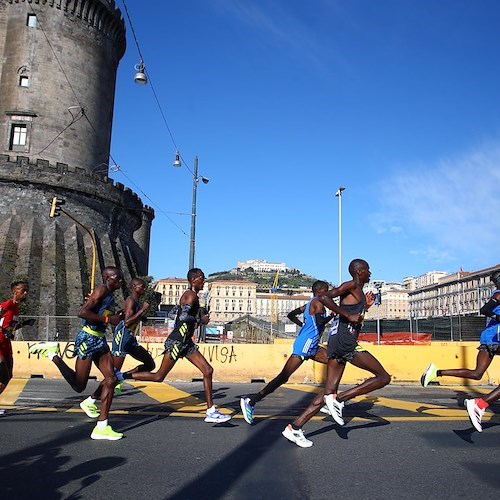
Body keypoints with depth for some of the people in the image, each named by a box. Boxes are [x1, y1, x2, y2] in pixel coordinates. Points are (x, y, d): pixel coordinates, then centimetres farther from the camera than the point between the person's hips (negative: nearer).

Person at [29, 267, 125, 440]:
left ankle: (101, 427, 4)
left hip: (100, 340, 10)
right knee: (78, 385, -2)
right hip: (88, 339, -10)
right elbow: (83, 312, -23)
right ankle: (52, 352, 11)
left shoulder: (110, 296, 17)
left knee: (111, 379, 0)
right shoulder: (102, 290, -13)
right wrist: (108, 319, -20)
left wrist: (116, 317, 9)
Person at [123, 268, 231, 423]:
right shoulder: (191, 295, -13)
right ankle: (121, 376, 10)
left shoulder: (189, 295, 17)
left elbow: (172, 314, 22)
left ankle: (211, 412, 7)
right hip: (177, 341, -10)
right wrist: (200, 320, -13)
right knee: (159, 377, -3)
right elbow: (184, 316, -28)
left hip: (186, 342, 10)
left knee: (208, 371, 5)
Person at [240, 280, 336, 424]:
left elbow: (291, 315, 20)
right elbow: (320, 321, -23)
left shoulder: (309, 304, 18)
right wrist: (332, 316, -8)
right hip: (304, 346, -10)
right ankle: (251, 402, -11)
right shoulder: (318, 303, -8)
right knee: (284, 377, -12)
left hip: (311, 347, 10)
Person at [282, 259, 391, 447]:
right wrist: (348, 315, -19)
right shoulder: (351, 286, -4)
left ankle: (294, 427, 4)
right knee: (383, 377, -3)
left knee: (329, 392, 7)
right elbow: (324, 297, -19)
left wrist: (366, 306, 23)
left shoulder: (357, 292, 25)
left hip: (338, 344, 10)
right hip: (345, 343, -10)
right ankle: (339, 399, -8)